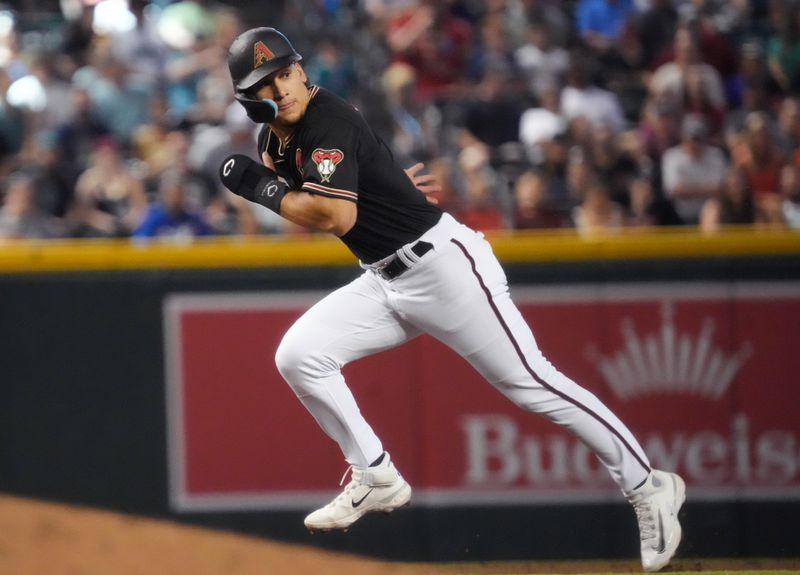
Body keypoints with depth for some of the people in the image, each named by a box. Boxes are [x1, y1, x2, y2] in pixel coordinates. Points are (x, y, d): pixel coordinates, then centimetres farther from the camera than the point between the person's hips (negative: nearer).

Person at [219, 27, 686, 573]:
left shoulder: (327, 121, -19)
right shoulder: (276, 138, 8)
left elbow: (336, 216, -29)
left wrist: (263, 188, -17)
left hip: (444, 263, -9)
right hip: (384, 283, 9)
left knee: (530, 382, -8)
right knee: (297, 357, -5)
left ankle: (648, 487, 0)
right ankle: (377, 481, 6)